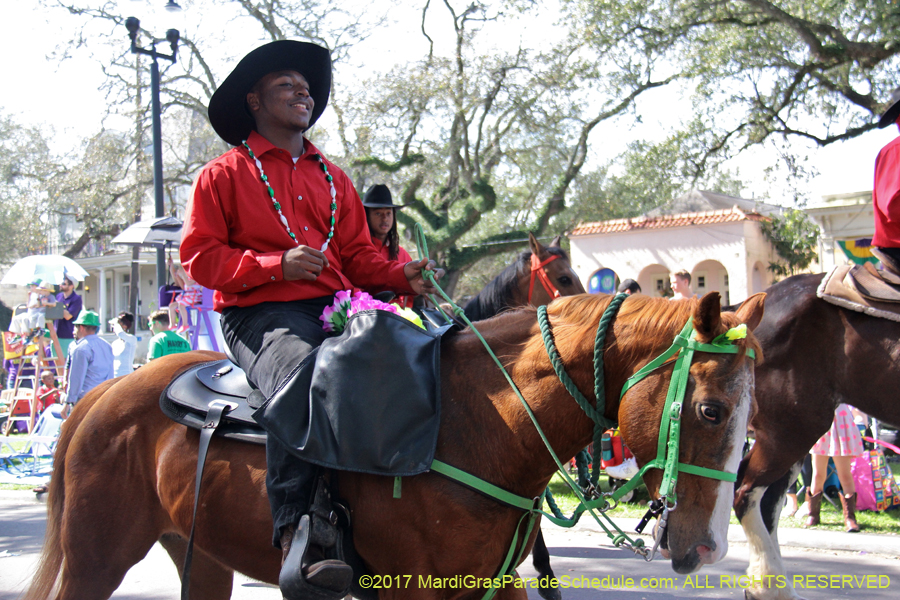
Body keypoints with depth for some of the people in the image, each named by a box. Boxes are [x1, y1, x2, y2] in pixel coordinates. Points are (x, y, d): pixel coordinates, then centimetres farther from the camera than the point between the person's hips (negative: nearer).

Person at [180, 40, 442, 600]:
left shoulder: (332, 178, 25)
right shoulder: (224, 175, 10)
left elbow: (359, 255, 21)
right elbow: (200, 256, 2)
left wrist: (402, 276, -2)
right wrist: (276, 265, -13)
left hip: (336, 309, 6)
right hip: (261, 316, -5)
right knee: (304, 375, -39)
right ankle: (299, 535, -44)